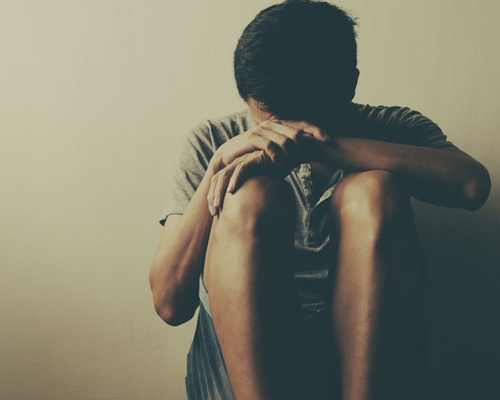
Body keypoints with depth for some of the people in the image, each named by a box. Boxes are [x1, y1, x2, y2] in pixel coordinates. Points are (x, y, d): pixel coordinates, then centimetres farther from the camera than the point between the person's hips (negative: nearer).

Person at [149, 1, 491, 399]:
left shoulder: (390, 129, 6)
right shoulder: (210, 142, 4)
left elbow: (472, 183, -18)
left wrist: (324, 144, -24)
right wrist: (222, 162, -15)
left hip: (375, 354, 1)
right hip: (241, 356, 0)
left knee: (375, 192, -21)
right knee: (252, 195, -21)